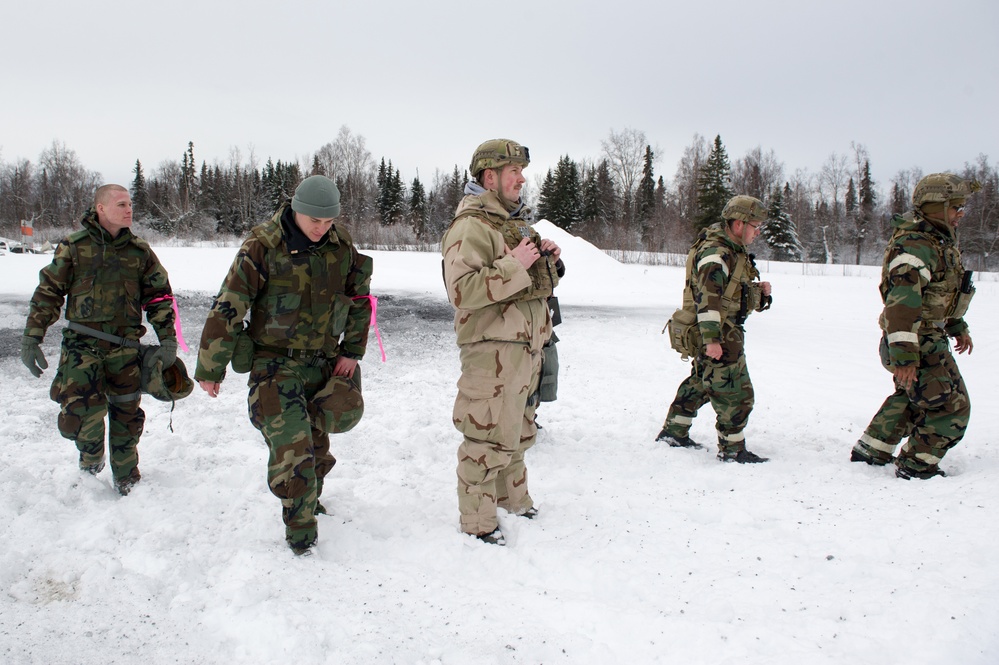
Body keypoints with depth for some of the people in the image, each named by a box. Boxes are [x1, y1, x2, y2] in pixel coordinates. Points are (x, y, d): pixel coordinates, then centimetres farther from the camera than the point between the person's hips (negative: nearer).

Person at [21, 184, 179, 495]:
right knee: (84, 411, -14)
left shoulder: (139, 250, 6)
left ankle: (127, 481, 27)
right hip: (81, 344, -2)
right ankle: (91, 457, 19)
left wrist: (168, 341, 2)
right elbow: (48, 292, 4)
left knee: (126, 413, 8)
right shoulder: (74, 246, 0)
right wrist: (31, 339, 0)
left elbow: (159, 296, 10)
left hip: (125, 347, 2)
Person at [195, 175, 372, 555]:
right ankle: (300, 531, 1)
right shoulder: (263, 247, -14)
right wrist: (210, 368, -8)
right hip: (275, 361, -5)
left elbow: (360, 299, 13)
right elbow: (227, 309, -11)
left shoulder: (341, 245, 0)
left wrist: (352, 351, 7)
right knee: (291, 445, -12)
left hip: (324, 360, 5)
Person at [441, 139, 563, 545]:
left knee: (517, 431, 21)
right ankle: (477, 521, 9)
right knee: (488, 437, -5)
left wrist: (549, 261, 4)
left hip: (526, 345, 10)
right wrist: (515, 265, -24)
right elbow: (462, 289, -26)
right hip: (491, 347, -10)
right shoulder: (471, 225, -14)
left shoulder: (515, 221, 17)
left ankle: (513, 498, 38)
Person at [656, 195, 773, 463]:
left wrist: (759, 291, 5)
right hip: (718, 337, -11)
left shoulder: (733, 251, 15)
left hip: (727, 333, 11)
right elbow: (707, 298, -26)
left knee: (699, 383, 20)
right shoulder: (715, 253, -19)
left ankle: (673, 432, 31)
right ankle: (732, 449, 6)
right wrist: (711, 339, -29)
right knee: (735, 393, -4)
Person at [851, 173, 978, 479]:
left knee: (909, 397, 23)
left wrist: (958, 327, 31)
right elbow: (902, 302, -31)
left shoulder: (940, 241, 13)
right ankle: (917, 466, 11)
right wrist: (904, 356, -34)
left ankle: (869, 451, 32)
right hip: (919, 345, -11)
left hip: (929, 338, 11)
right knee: (951, 407, -1)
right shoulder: (915, 246, -23)